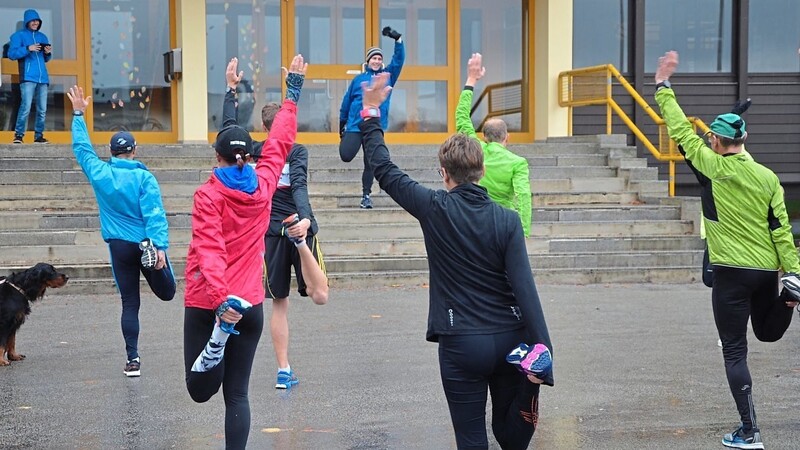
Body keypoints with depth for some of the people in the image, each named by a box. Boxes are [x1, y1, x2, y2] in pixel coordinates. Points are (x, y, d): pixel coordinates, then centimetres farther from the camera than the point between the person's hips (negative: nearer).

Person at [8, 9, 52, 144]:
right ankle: (18, 135, -12)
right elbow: (11, 54, -7)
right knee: (26, 106, -16)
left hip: (42, 77, 6)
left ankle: (39, 136, 10)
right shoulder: (19, 35, 4)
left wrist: (48, 53, -2)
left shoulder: (42, 36, 20)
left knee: (42, 109, 3)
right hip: (28, 77, -6)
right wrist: (28, 48, -19)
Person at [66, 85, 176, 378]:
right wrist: (160, 246, -22)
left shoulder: (100, 173, -1)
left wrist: (78, 115, 22)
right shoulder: (143, 177, -9)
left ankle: (133, 360, 3)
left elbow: (81, 148, 15)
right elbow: (155, 213, -17)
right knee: (167, 293, 11)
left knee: (130, 304, 7)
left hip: (119, 246, 3)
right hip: (146, 243, -3)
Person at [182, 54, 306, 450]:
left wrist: (219, 299, -33)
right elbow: (280, 143, 14)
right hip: (250, 304, 3)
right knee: (237, 395, 9)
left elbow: (209, 250, -23)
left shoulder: (208, 195, -11)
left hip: (206, 303, -3)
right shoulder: (264, 186, -1)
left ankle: (217, 338, -23)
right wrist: (292, 94, 23)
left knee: (200, 391, 6)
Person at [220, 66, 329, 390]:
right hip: (299, 226, -4)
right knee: (319, 297, -8)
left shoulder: (257, 152, 3)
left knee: (279, 303, 11)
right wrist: (305, 218, -37)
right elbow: (299, 186, -23)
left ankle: (284, 371, 10)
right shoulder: (298, 152, -7)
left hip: (272, 233, 4)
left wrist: (231, 90, 19)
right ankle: (302, 242, -34)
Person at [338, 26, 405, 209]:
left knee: (371, 163, 4)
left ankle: (366, 195, 16)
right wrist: (342, 123, 14)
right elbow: (347, 101, 12)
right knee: (346, 156, -14)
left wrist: (398, 39, -15)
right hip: (355, 125, -1)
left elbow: (399, 59, -2)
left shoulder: (388, 76, 8)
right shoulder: (358, 79, 6)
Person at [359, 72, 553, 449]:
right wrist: (541, 353, -11)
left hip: (461, 344, -2)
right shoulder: (507, 220, -3)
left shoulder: (435, 210, -6)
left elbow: (384, 171, 5)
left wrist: (371, 114, 12)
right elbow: (525, 289, -9)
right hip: (510, 340, 2)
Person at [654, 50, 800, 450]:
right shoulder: (768, 177, 0)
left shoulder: (713, 167, -10)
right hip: (767, 270, 5)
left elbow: (680, 130, -2)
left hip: (732, 272, -5)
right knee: (768, 332, 31)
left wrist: (663, 85, 5)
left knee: (735, 352, 2)